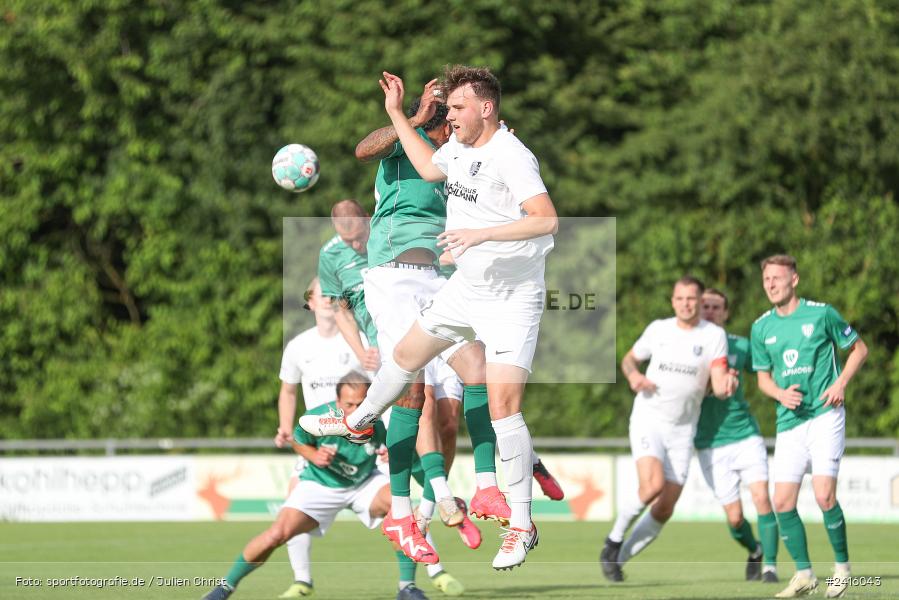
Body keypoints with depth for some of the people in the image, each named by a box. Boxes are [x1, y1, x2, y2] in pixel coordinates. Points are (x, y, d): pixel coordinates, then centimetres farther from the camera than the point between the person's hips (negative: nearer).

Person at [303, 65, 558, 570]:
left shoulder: (511, 157, -22)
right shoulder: (459, 146, 5)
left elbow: (547, 220, -33)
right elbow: (429, 167, 29)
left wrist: (482, 233, -37)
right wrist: (396, 114, 27)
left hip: (511, 300, -9)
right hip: (466, 288, 9)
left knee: (503, 405, -18)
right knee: (408, 354, 26)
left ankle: (522, 525, -12)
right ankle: (360, 423, 55)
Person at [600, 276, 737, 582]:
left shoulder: (714, 335, -3)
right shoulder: (658, 329, 2)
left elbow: (719, 387, -9)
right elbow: (629, 358, 17)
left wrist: (726, 385, -34)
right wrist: (633, 375, -6)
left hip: (682, 429, 1)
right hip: (648, 419, -1)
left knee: (665, 510, -1)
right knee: (653, 485, -25)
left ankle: (619, 557, 17)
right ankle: (614, 540, -3)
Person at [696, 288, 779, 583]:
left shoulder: (739, 346, 4)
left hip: (746, 436, 1)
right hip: (710, 445, -1)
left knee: (761, 498, -16)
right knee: (735, 517, -1)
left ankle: (770, 566, -8)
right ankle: (754, 551, 29)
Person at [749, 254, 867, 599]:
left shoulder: (821, 314, -4)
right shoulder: (761, 328, 7)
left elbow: (859, 349, 6)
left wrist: (841, 383, -9)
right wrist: (781, 394, -4)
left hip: (825, 415, -4)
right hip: (789, 422, 4)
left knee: (824, 495, -16)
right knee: (782, 503, -3)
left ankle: (842, 566, 4)